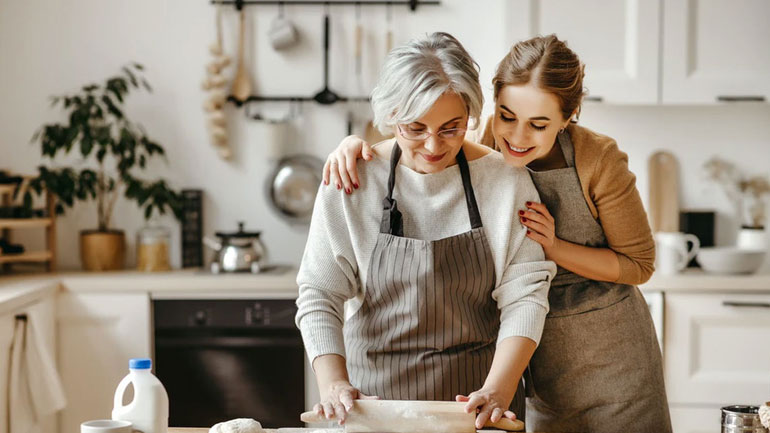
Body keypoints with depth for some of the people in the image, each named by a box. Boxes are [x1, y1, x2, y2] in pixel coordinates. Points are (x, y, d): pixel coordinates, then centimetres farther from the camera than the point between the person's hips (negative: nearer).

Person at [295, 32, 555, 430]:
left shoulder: (505, 181, -8)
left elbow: (524, 295, -11)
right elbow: (319, 294, -9)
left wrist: (498, 390, -23)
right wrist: (333, 383, -23)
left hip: (475, 393, 0)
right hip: (375, 388, 0)